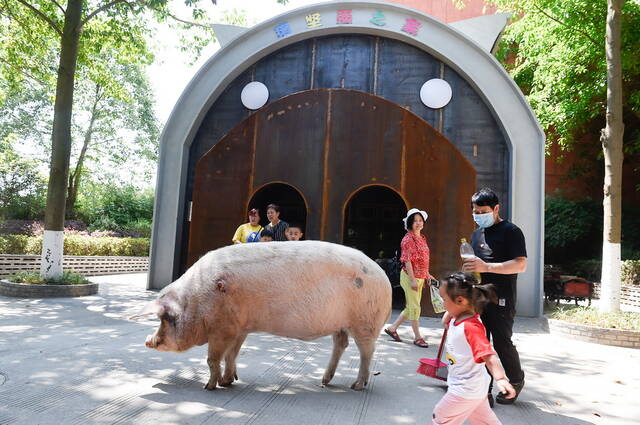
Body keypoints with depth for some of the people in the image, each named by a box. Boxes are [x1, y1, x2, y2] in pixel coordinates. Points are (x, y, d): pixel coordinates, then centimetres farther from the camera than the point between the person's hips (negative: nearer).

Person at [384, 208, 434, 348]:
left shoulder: (422, 238, 13)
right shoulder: (408, 239, -14)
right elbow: (407, 260, -18)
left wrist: (427, 274, 16)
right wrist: (413, 279, -21)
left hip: (419, 277, 9)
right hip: (410, 276, -9)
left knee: (411, 307, 14)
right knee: (415, 307, 0)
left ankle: (392, 328, 25)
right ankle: (417, 337, 11)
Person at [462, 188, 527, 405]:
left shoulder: (511, 232, -7)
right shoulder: (476, 234, 17)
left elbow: (521, 265, -18)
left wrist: (487, 267, -27)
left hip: (500, 300, -7)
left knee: (502, 343, 2)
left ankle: (516, 381, 29)